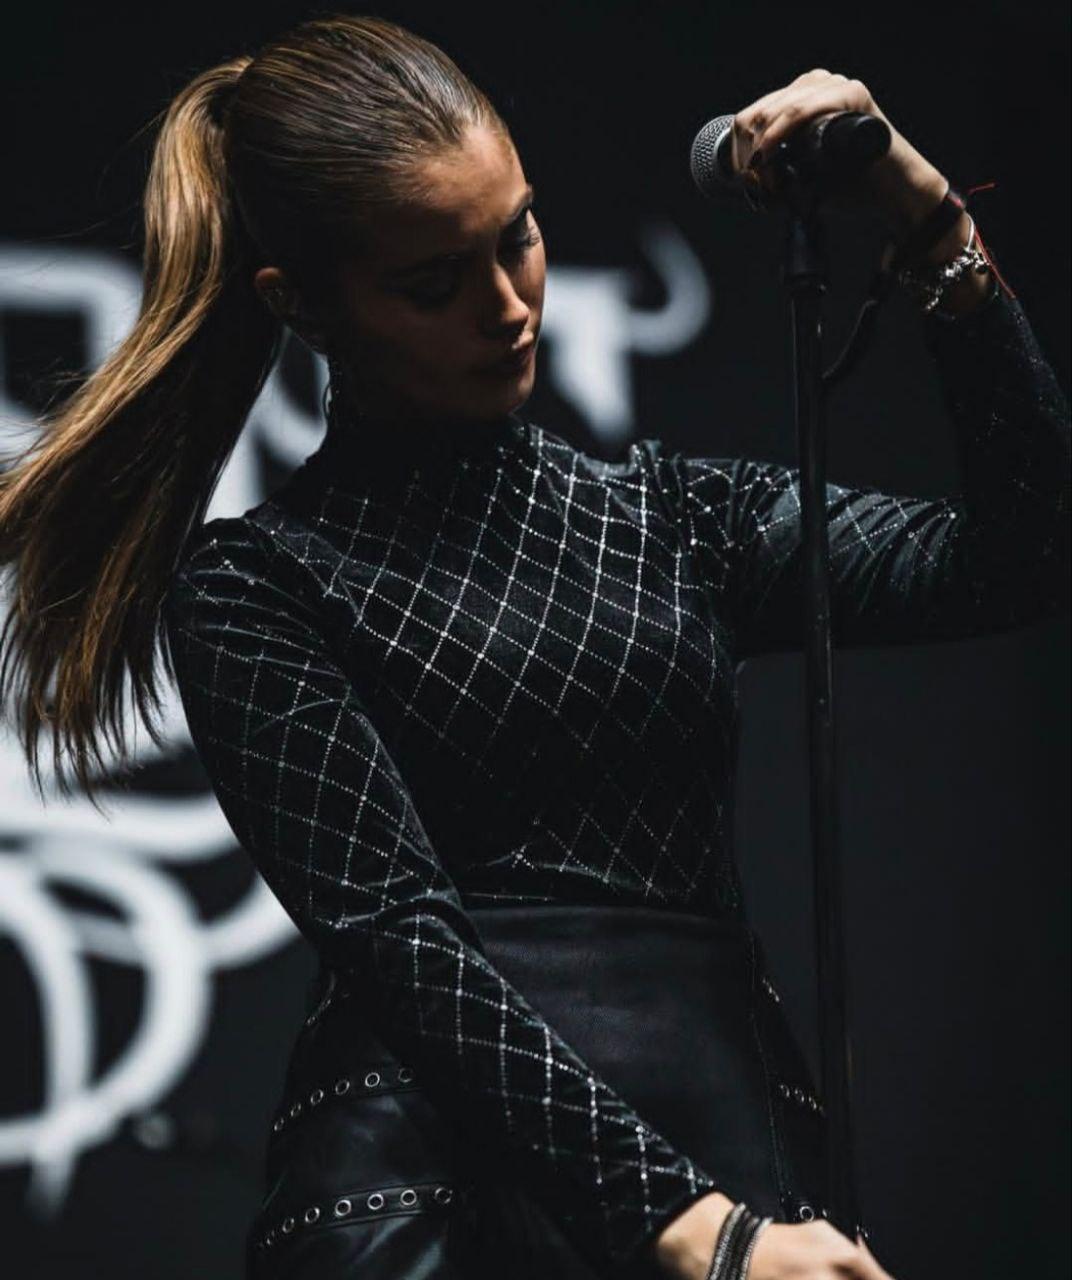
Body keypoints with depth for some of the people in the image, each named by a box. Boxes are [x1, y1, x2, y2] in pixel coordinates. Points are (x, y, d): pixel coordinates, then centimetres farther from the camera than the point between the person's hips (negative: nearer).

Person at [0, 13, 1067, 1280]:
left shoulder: (673, 515, 20)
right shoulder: (257, 581, 6)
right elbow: (393, 927, -4)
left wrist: (939, 232, 0)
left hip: (732, 1153, 3)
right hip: (430, 1170, -2)